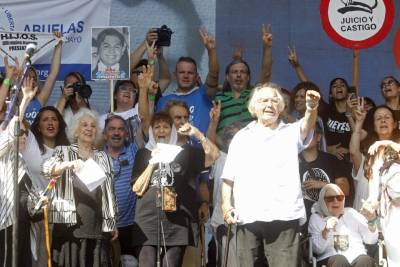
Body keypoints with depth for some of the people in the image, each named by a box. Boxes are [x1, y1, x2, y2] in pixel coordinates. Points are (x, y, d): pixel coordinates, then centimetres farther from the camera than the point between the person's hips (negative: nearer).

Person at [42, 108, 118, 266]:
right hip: (70, 224, -3)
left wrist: (113, 223, 13)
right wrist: (69, 164, -30)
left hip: (97, 226, 3)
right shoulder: (64, 152, 9)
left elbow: (109, 192, 18)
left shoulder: (103, 157, 18)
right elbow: (46, 169, -11)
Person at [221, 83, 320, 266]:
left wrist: (311, 108, -34)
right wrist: (226, 205, 0)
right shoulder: (241, 137, 16)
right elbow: (229, 177, 15)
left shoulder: (291, 133, 11)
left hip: (283, 217, -2)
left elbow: (306, 126, -12)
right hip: (247, 218, 2)